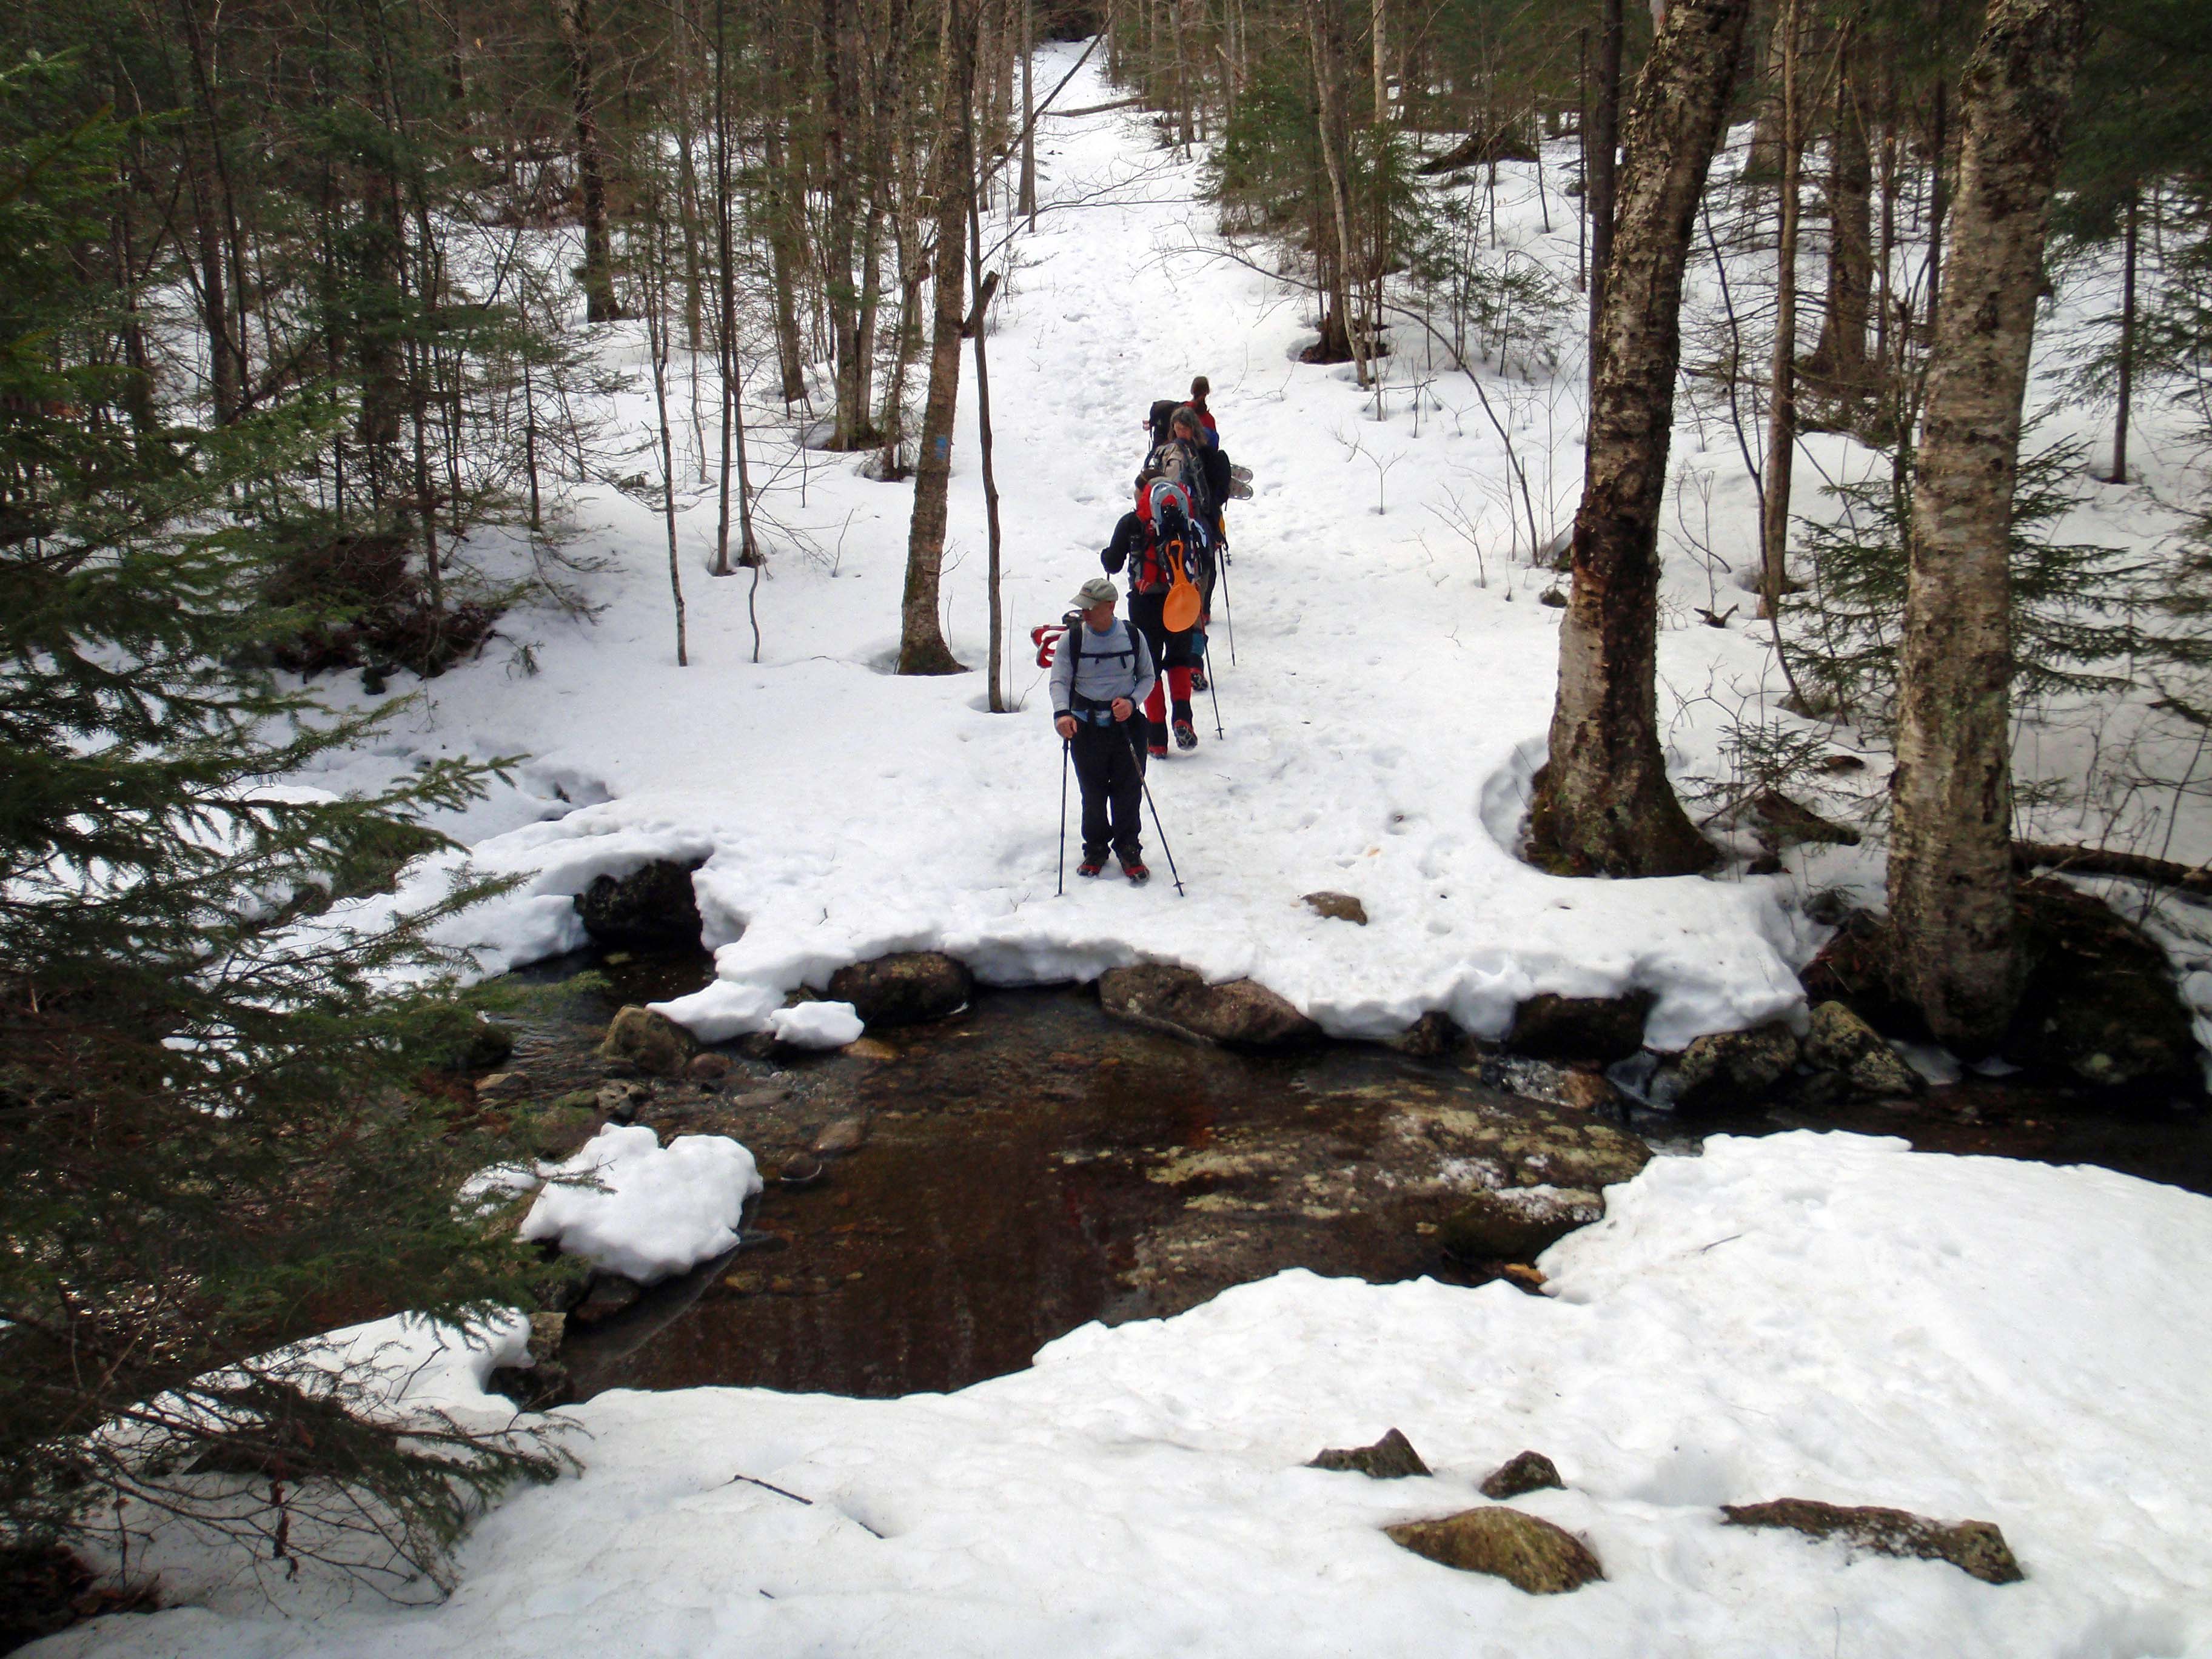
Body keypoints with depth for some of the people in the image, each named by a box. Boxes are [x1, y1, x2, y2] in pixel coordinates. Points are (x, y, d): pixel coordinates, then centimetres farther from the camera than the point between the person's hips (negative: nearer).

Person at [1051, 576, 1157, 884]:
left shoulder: (1133, 636, -1)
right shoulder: (1073, 639, -4)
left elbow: (1148, 677, 8)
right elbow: (1059, 680, -8)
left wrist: (1132, 701, -12)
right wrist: (1061, 713, -27)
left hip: (1126, 725, 0)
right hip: (1086, 727, 0)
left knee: (1128, 792, 3)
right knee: (1093, 794, 7)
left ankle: (1129, 851, 19)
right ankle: (1095, 849, 25)